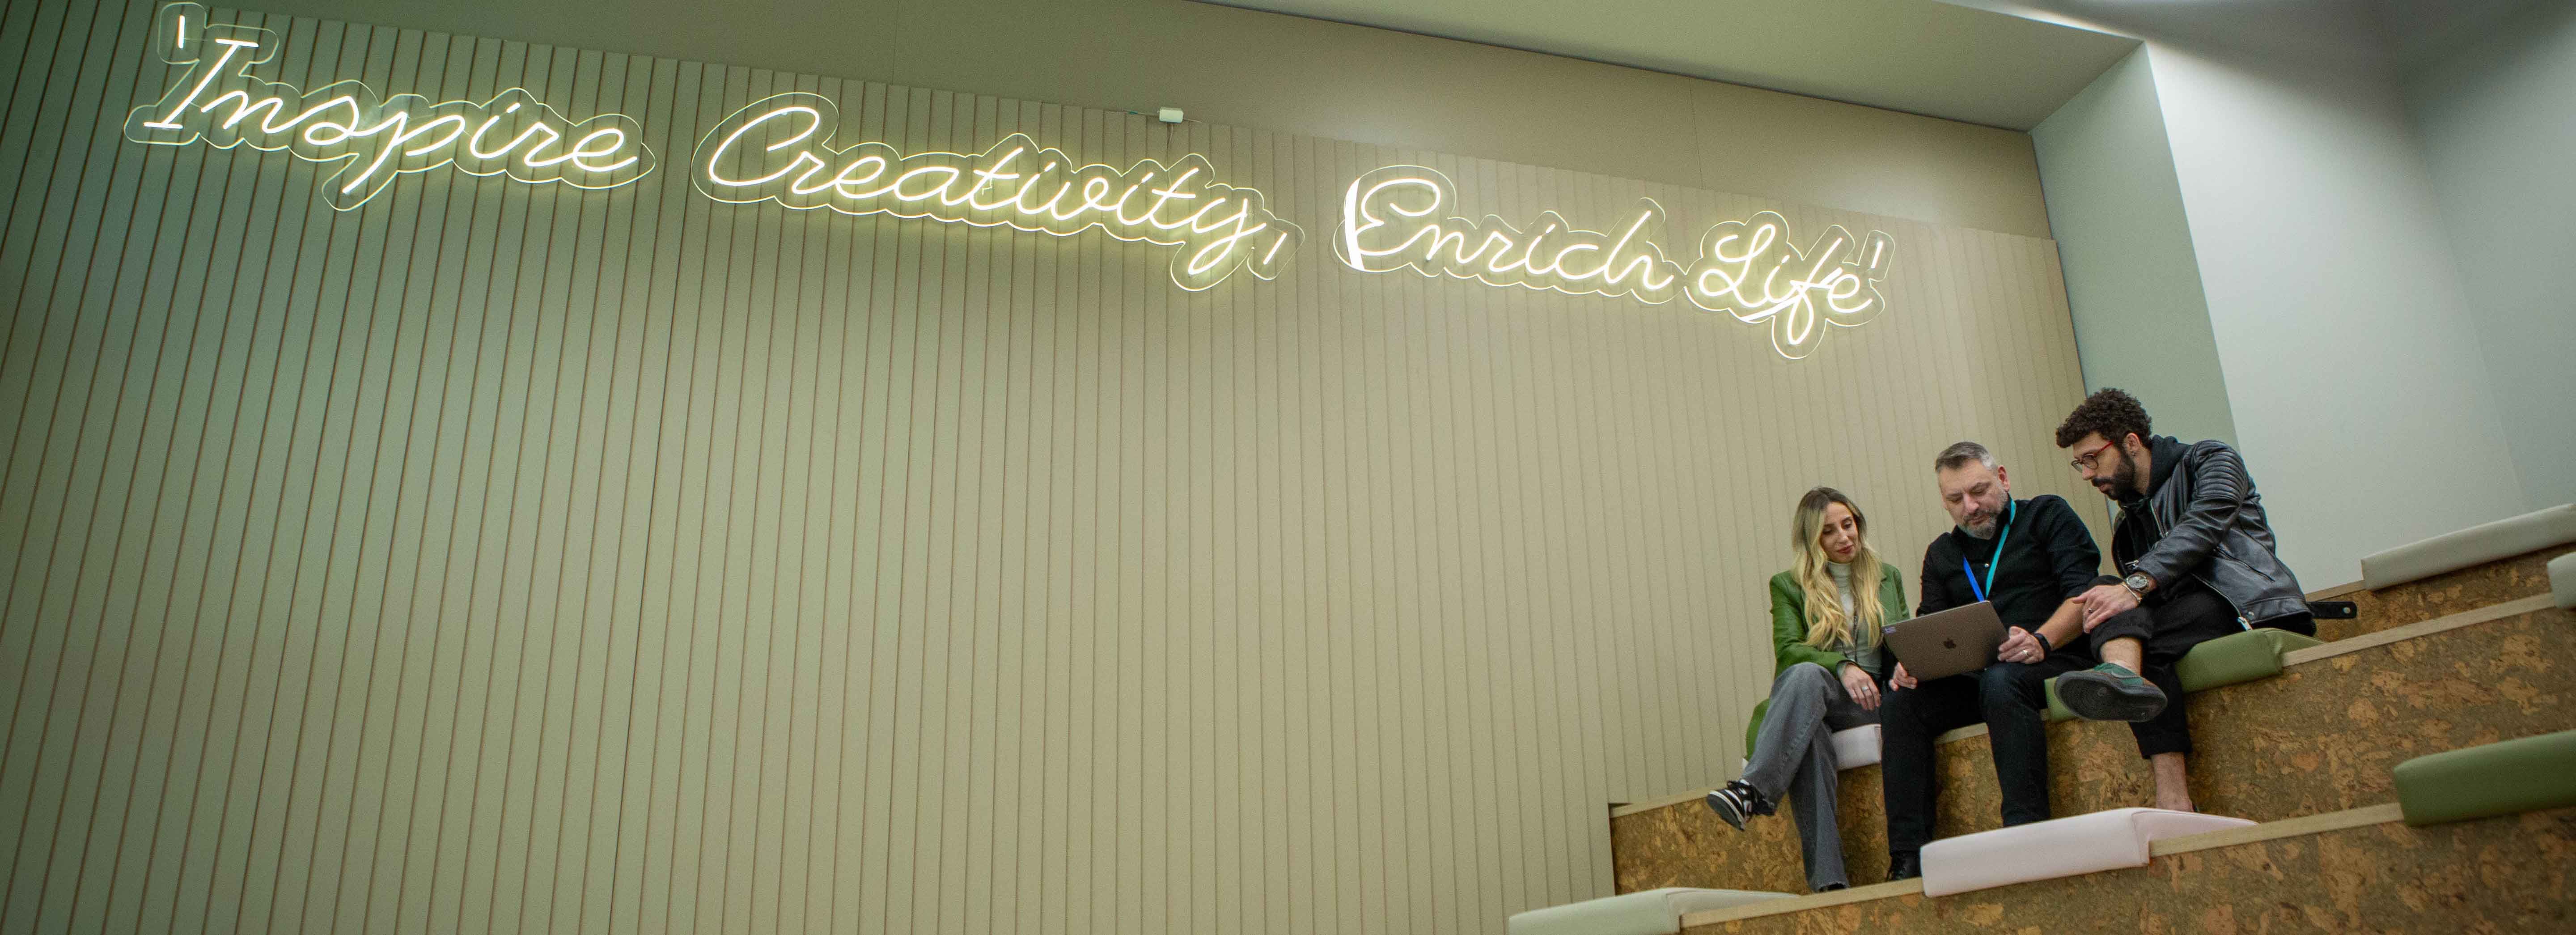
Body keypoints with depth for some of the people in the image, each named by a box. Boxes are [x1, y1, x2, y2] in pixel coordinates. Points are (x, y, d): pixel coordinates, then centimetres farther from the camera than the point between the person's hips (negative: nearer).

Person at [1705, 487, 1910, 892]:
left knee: (1806, 677, -36)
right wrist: (1842, 667, -18)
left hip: (1873, 702, 1)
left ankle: (1752, 790, -58)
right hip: (1813, 705, -1)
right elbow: (1787, 650, 1)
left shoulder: (1888, 578, 23)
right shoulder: (1790, 586, 15)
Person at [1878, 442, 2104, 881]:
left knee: (2001, 682, -38)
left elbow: (2085, 592, -6)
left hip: (2053, 661, -4)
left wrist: (2041, 640, -25)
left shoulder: (2047, 514, 8)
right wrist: (1912, 662, -11)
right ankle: (1908, 859, -25)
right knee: (1899, 704, -22)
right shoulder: (1942, 554, 22)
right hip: (1974, 677, 5)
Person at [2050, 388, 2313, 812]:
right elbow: (2138, 596, 17)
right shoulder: (2130, 520, 25)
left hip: (2251, 607, -5)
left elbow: (2201, 527, -16)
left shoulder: (2209, 461, 5)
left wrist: (2135, 587, -30)